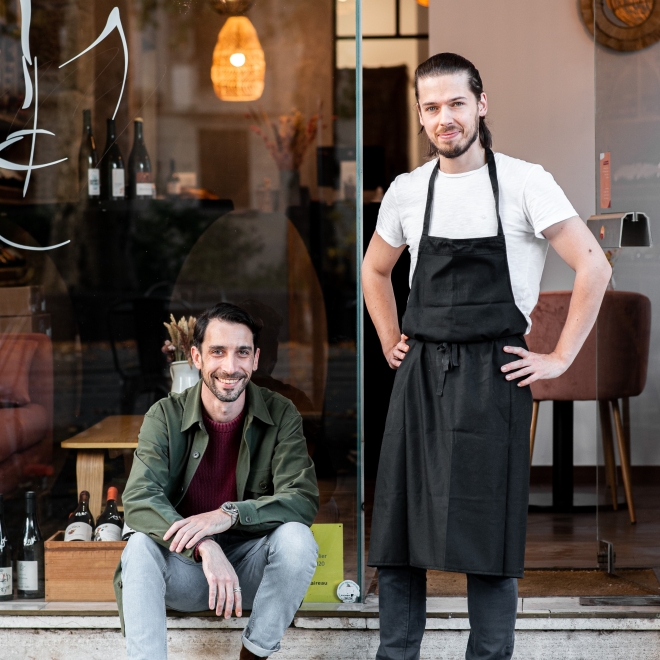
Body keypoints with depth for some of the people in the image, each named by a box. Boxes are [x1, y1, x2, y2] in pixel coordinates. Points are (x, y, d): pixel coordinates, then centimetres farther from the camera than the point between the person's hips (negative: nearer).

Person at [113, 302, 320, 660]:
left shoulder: (281, 415, -6)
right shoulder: (166, 416, -7)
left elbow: (303, 500, -15)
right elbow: (138, 499, -20)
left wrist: (229, 515, -32)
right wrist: (205, 547, -38)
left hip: (251, 566, 1)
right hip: (185, 569, 0)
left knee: (296, 539, -28)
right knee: (141, 546, -29)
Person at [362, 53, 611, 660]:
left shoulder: (524, 183, -6)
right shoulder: (407, 191, 8)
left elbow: (594, 268, -8)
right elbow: (375, 271, 26)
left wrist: (560, 359, -9)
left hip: (494, 376, -4)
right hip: (420, 376, 4)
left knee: (489, 541, -2)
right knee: (396, 536, 5)